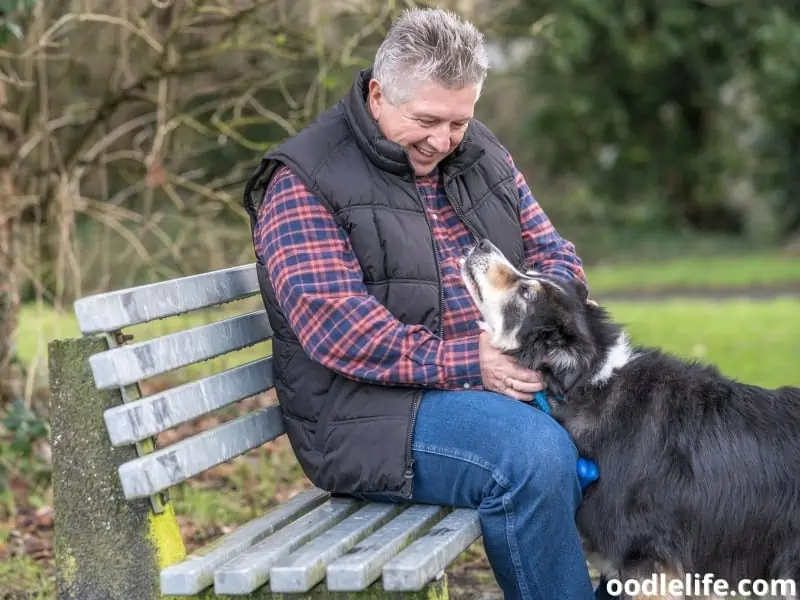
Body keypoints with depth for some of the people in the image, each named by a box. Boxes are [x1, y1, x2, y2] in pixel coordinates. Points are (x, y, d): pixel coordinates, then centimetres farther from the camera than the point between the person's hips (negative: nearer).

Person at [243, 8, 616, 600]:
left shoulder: (481, 155, 13)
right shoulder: (305, 183, -8)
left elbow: (551, 251, 15)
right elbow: (332, 326, -18)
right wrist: (461, 363, -25)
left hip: (498, 377, 7)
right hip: (371, 406, -7)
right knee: (535, 452, -31)